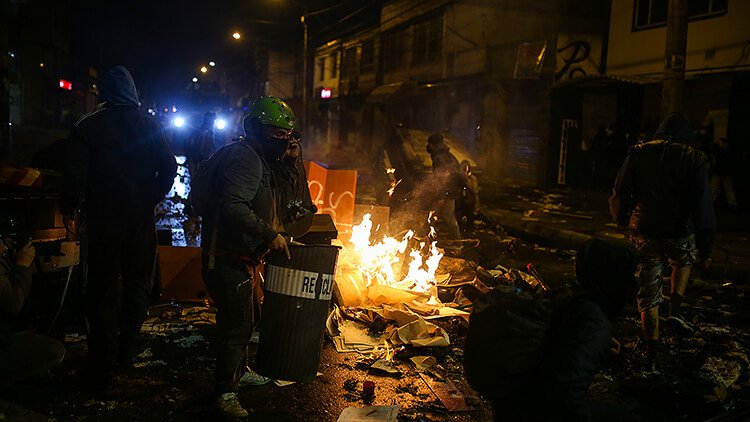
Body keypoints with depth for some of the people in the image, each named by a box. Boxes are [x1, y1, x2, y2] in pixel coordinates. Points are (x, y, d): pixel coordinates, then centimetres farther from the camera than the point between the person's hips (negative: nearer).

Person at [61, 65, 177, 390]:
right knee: (137, 283, 16)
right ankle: (126, 349, 25)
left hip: (101, 218, -1)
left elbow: (74, 174, -6)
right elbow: (169, 167, -2)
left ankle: (101, 368, 6)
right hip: (141, 217, 1)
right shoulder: (147, 124, 0)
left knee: (102, 289, 4)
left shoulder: (87, 126, -3)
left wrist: (70, 208, 8)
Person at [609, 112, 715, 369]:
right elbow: (703, 207, -9)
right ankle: (675, 310, 19)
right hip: (679, 234, -1)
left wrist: (622, 220, 21)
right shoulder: (694, 159, -7)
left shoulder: (638, 153, -1)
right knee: (684, 261, 35)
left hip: (644, 234, 1)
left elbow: (619, 195, 1)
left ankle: (652, 356, 18)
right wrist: (705, 249, -2)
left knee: (648, 295, 13)